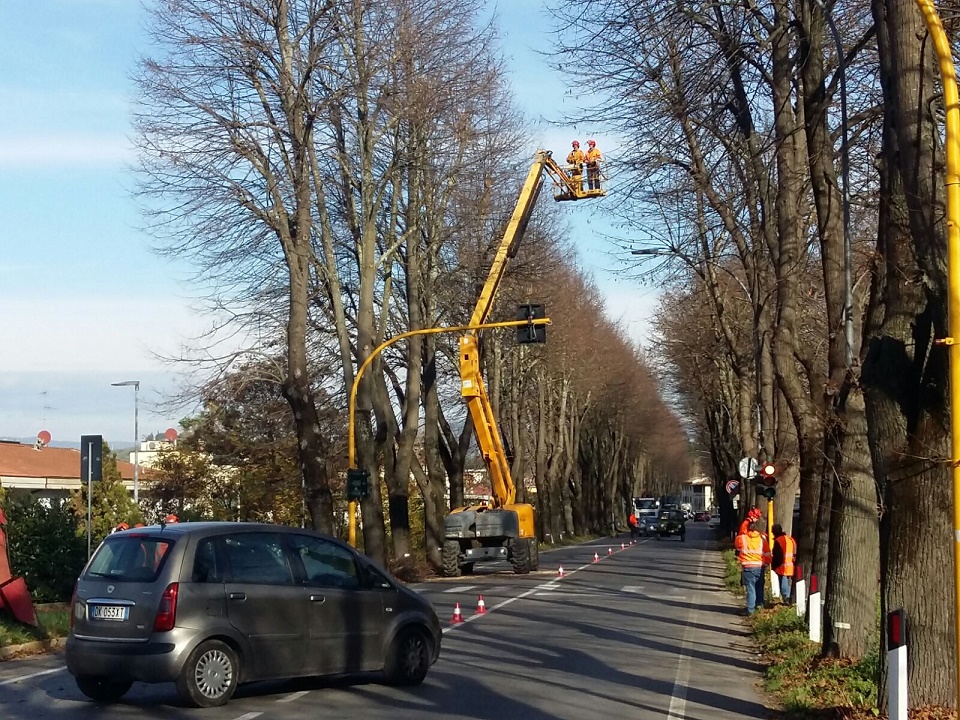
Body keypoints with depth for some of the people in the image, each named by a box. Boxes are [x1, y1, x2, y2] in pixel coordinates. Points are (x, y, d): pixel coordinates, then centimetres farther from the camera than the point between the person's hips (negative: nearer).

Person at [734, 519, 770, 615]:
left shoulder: (742, 538, -2)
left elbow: (736, 547, 18)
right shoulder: (762, 538, 2)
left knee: (750, 588, -1)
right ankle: (760, 605, 26)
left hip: (748, 567, -3)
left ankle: (750, 609, -4)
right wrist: (766, 563, 18)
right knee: (759, 587, 19)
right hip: (760, 566, 3)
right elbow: (767, 553, 4)